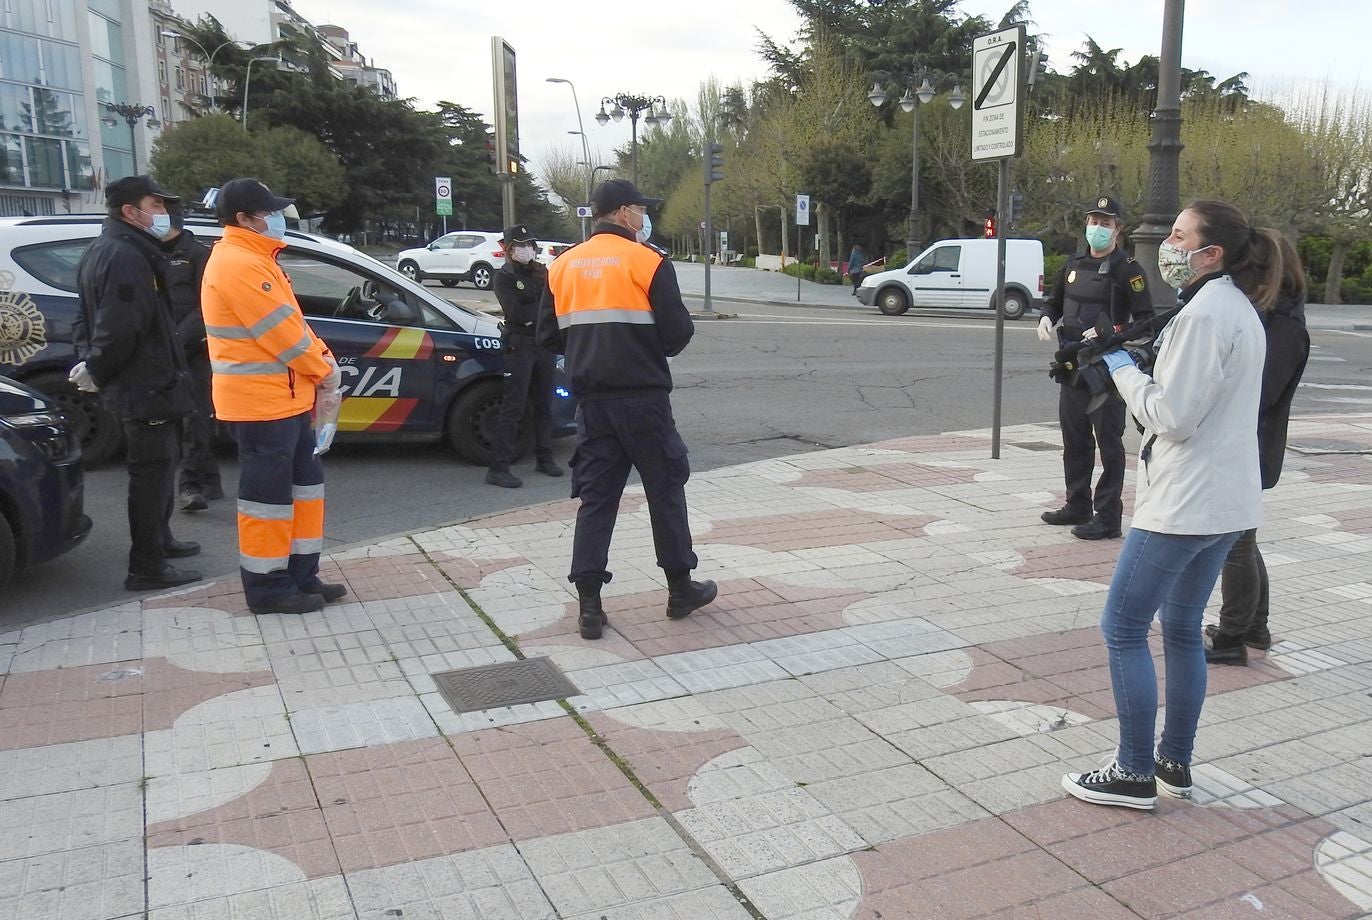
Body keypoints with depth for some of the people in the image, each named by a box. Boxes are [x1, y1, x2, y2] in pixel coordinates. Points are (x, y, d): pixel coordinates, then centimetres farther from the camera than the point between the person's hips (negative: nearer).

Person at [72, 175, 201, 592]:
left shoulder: (104, 250, 16)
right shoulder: (127, 256, -20)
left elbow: (89, 316, 22)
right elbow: (121, 329, -27)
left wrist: (89, 362, 12)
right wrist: (96, 371, -13)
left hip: (141, 385, 11)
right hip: (146, 387, -11)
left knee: (157, 468, 22)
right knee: (152, 473, -6)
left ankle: (160, 540, 37)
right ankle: (147, 568, -1)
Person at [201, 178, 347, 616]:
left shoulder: (254, 260, 17)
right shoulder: (238, 264, -17)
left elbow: (291, 320, 18)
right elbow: (280, 331, -20)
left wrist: (323, 358, 4)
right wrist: (323, 371, -8)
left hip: (283, 398, 11)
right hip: (260, 403, -11)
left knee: (304, 483, 15)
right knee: (268, 494, -3)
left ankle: (301, 574, 23)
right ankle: (268, 588, 8)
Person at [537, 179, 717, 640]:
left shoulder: (563, 265, 7)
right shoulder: (647, 261, -8)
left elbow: (548, 336, 9)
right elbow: (676, 333, -11)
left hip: (591, 401, 5)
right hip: (642, 398, -4)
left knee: (595, 498, 8)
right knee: (665, 490, 10)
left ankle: (589, 606, 5)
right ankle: (681, 589, 21)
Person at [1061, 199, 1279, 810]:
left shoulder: (1204, 314, -18)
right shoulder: (1240, 310, 14)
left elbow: (1172, 416, -20)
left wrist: (1122, 369, -8)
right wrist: (1139, 367, 5)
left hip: (1183, 503, -10)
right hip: (1226, 501, 10)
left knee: (1122, 628, -1)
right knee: (1182, 629, 17)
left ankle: (1136, 774, 8)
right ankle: (1175, 764, 26)